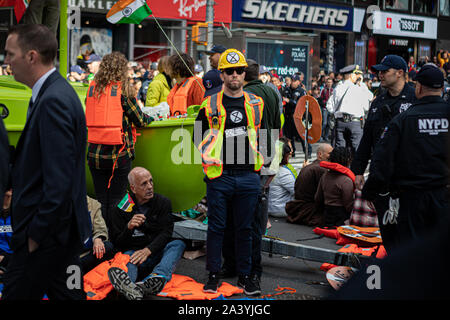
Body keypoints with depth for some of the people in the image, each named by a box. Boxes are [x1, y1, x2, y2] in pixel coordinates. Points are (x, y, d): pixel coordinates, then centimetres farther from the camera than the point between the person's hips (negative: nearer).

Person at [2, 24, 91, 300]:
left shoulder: (53, 101, -21)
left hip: (48, 234, -10)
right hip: (62, 229, 10)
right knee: (66, 293, 16)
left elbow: (59, 180, -25)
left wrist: (37, 234, -18)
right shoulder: (57, 92, 10)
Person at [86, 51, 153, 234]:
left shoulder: (92, 87, 5)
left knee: (100, 199, 12)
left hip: (94, 154, 4)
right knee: (116, 201, 5)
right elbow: (139, 120, -1)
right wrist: (150, 118, 20)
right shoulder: (123, 89, -7)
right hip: (119, 154, -4)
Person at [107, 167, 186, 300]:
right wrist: (129, 227, -23)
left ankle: (158, 277, -57)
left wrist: (148, 250, -24)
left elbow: (166, 233, -5)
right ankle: (129, 288, -72)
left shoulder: (163, 203, 5)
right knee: (128, 256, -34)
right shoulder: (122, 208, 1)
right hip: (133, 253, -2)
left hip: (157, 253, 2)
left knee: (178, 244, -25)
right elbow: (117, 243, -1)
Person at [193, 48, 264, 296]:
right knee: (216, 227, 3)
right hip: (219, 176, -2)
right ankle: (213, 276, 14)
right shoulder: (211, 104, 2)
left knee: (244, 228, 9)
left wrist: (259, 159, 11)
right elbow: (196, 135, 12)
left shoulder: (256, 104, 9)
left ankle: (245, 276, 18)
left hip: (248, 176, 2)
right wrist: (207, 158, 1)